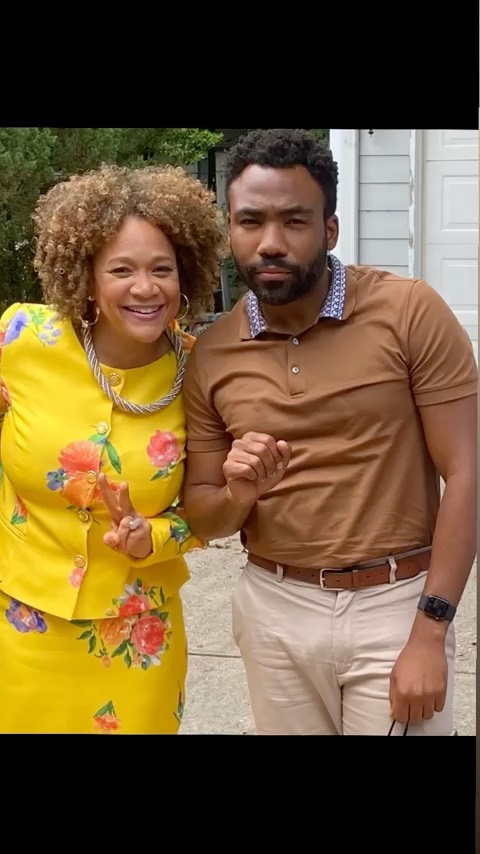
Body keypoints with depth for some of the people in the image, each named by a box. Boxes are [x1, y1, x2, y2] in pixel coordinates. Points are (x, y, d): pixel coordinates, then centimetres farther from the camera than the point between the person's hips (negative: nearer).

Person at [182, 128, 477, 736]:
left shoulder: (411, 312, -11)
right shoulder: (209, 356, -1)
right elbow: (203, 518, 6)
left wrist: (430, 632, -15)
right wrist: (237, 495, -16)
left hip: (397, 605, -3)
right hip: (274, 609, 3)